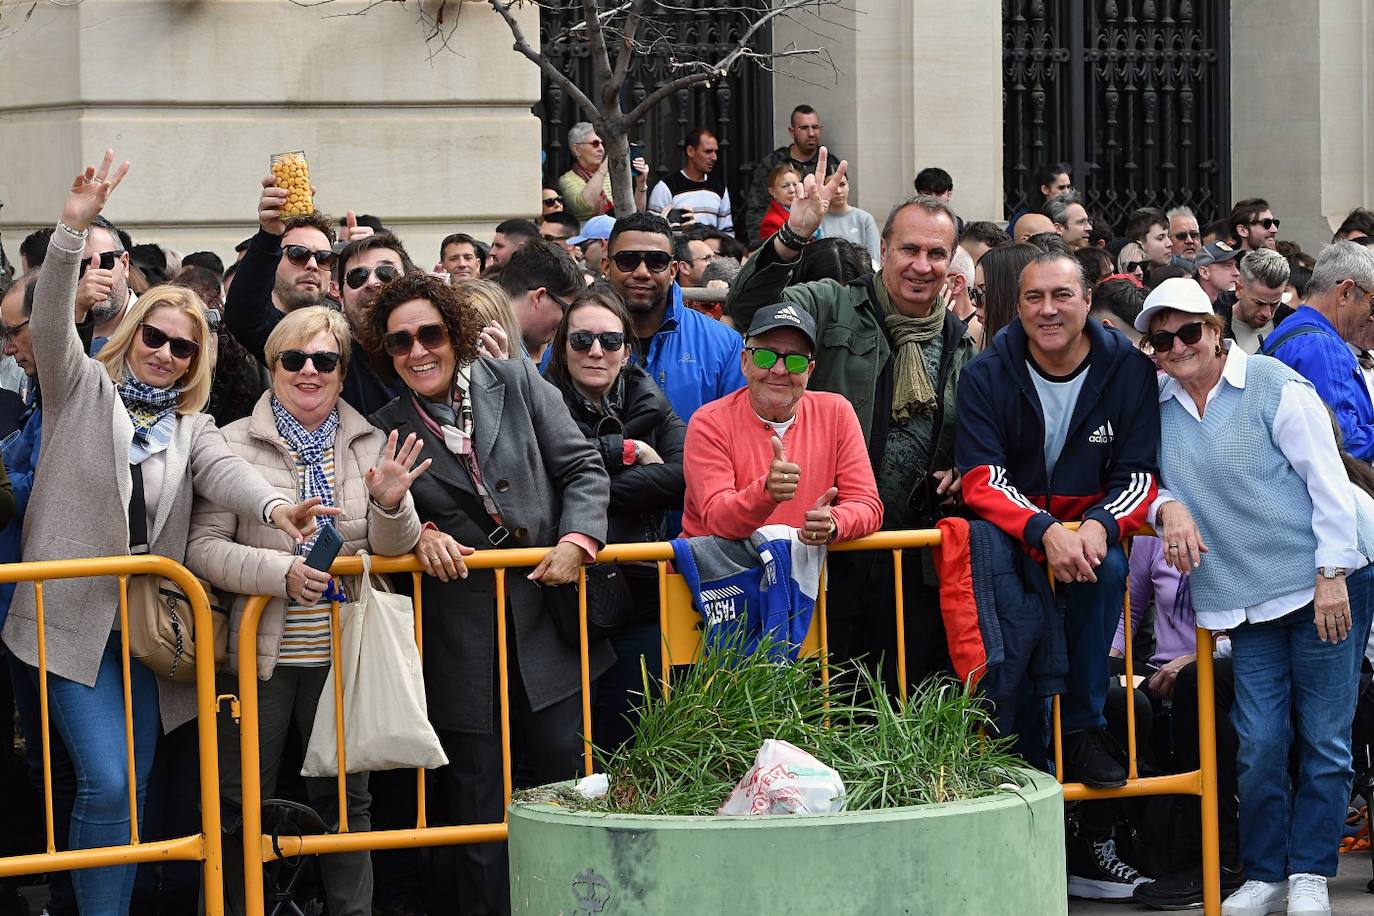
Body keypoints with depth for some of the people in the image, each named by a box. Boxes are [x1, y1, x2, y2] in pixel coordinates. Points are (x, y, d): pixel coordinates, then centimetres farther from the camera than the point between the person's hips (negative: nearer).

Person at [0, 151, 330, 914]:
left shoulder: (191, 427, 12)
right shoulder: (84, 389, 5)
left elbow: (223, 471, -8)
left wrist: (272, 506, -31)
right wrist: (73, 230, -26)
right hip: (73, 616, -4)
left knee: (133, 789, 7)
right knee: (106, 782, -13)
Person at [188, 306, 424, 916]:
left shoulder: (371, 446, 7)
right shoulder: (234, 445, -3)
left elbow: (392, 550, 3)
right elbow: (204, 548, -9)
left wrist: (390, 505, -19)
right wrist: (281, 572, -24)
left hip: (342, 653, 2)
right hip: (259, 653, -2)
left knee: (345, 798, 11)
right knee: (244, 802, 4)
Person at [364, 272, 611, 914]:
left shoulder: (516, 384, 5)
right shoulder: (385, 430, 6)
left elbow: (582, 469, 3)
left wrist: (578, 540, -12)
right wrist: (419, 535, -15)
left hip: (546, 616, 0)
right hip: (461, 639, 0)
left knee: (560, 770, 3)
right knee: (478, 795, 2)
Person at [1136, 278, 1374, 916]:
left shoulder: (1274, 386, -9)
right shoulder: (1158, 405, 6)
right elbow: (1151, 481, 12)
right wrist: (1168, 507, -12)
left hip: (1323, 585, -4)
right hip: (1243, 598, 4)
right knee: (1260, 743, 0)